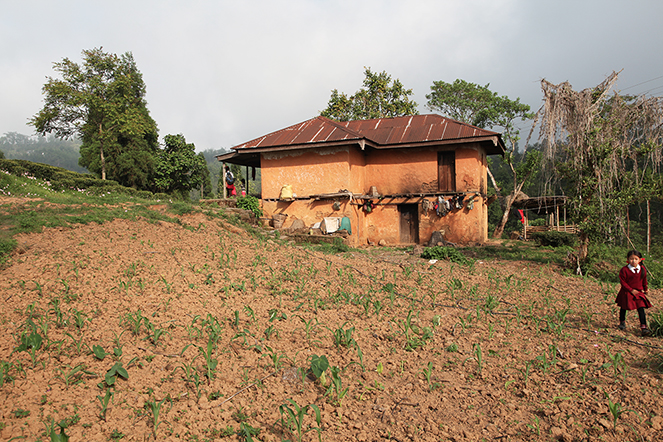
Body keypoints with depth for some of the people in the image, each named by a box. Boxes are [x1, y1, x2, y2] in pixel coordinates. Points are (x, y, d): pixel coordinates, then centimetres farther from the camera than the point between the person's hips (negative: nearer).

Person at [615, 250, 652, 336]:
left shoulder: (643, 269, -3)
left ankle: (643, 327, -3)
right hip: (626, 292, -2)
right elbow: (622, 282, -12)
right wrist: (631, 290, -15)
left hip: (639, 292, 2)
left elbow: (644, 280, 14)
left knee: (641, 309, -6)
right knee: (623, 308, 12)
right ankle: (622, 322, 33)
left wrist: (645, 289, 22)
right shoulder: (624, 270, -16)